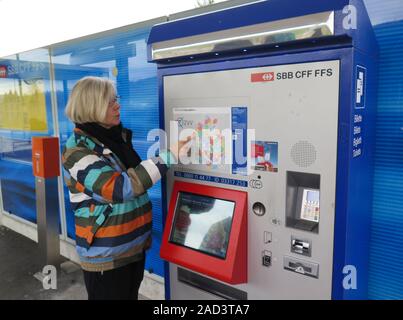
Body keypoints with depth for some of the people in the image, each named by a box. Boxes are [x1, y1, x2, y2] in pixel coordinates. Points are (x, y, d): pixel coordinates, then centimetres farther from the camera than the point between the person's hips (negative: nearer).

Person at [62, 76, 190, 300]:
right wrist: (169, 156, -29)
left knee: (131, 295, 22)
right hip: (106, 255, -7)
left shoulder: (117, 137, 4)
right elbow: (120, 188, -30)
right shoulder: (78, 150, -19)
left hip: (134, 245, 7)